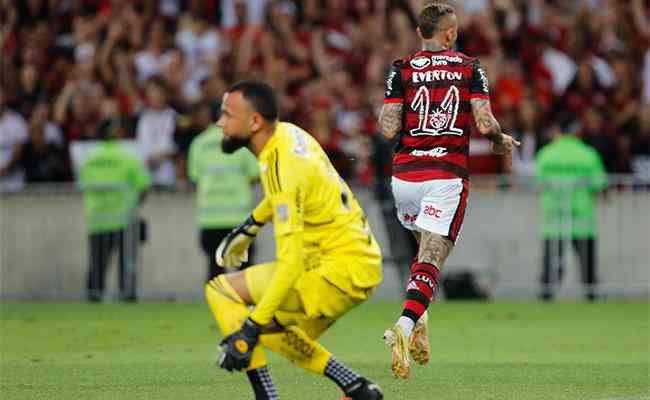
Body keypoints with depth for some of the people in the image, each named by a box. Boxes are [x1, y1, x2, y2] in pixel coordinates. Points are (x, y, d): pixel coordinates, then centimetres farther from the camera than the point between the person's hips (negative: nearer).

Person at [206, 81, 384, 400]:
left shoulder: (283, 168, -23)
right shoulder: (288, 133, 3)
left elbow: (291, 260, -29)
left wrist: (250, 328, -30)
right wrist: (249, 226, 31)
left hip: (340, 271, -9)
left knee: (221, 291, -10)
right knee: (270, 332, 24)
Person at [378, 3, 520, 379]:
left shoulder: (402, 70, 3)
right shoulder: (471, 69, 2)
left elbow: (390, 129, -5)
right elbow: (485, 124, -7)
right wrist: (501, 141, 14)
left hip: (405, 175, 2)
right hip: (448, 176, -2)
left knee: (427, 248, 26)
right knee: (431, 261, -7)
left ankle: (416, 322, 10)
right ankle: (407, 325, -32)